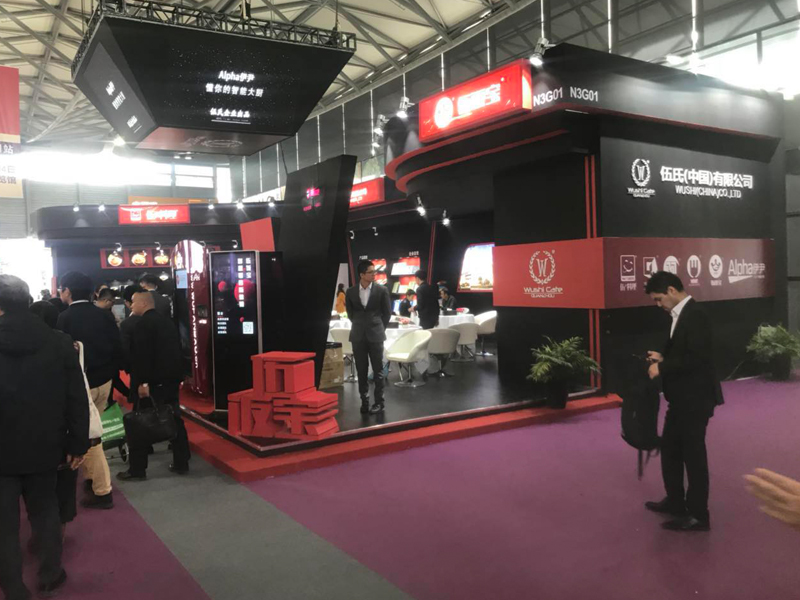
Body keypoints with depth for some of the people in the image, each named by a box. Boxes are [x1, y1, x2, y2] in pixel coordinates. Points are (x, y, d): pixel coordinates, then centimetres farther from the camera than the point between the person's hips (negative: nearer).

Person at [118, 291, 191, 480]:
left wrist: (142, 382, -22)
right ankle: (181, 463, 14)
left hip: (152, 382, -8)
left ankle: (137, 470, 5)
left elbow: (141, 355, -21)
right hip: (170, 380, 8)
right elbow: (176, 351, 19)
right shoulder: (167, 321, 15)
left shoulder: (143, 323, -11)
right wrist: (178, 377, 23)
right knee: (174, 420, 10)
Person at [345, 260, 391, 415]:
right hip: (358, 335, 2)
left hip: (375, 335, -2)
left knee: (378, 370, 3)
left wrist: (379, 328, 5)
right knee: (361, 370, 6)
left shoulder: (381, 290, -3)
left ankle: (379, 402, 11)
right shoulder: (351, 292, 1)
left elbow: (387, 312, 4)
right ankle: (364, 401, 15)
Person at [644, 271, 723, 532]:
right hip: (681, 398, 10)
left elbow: (697, 357, -27)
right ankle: (676, 501, 35)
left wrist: (662, 367, -20)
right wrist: (663, 358, 3)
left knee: (693, 454, 2)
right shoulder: (680, 315, 10)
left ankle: (698, 515, 16)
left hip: (695, 398, -10)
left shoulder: (695, 315, -20)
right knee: (670, 449, 20)